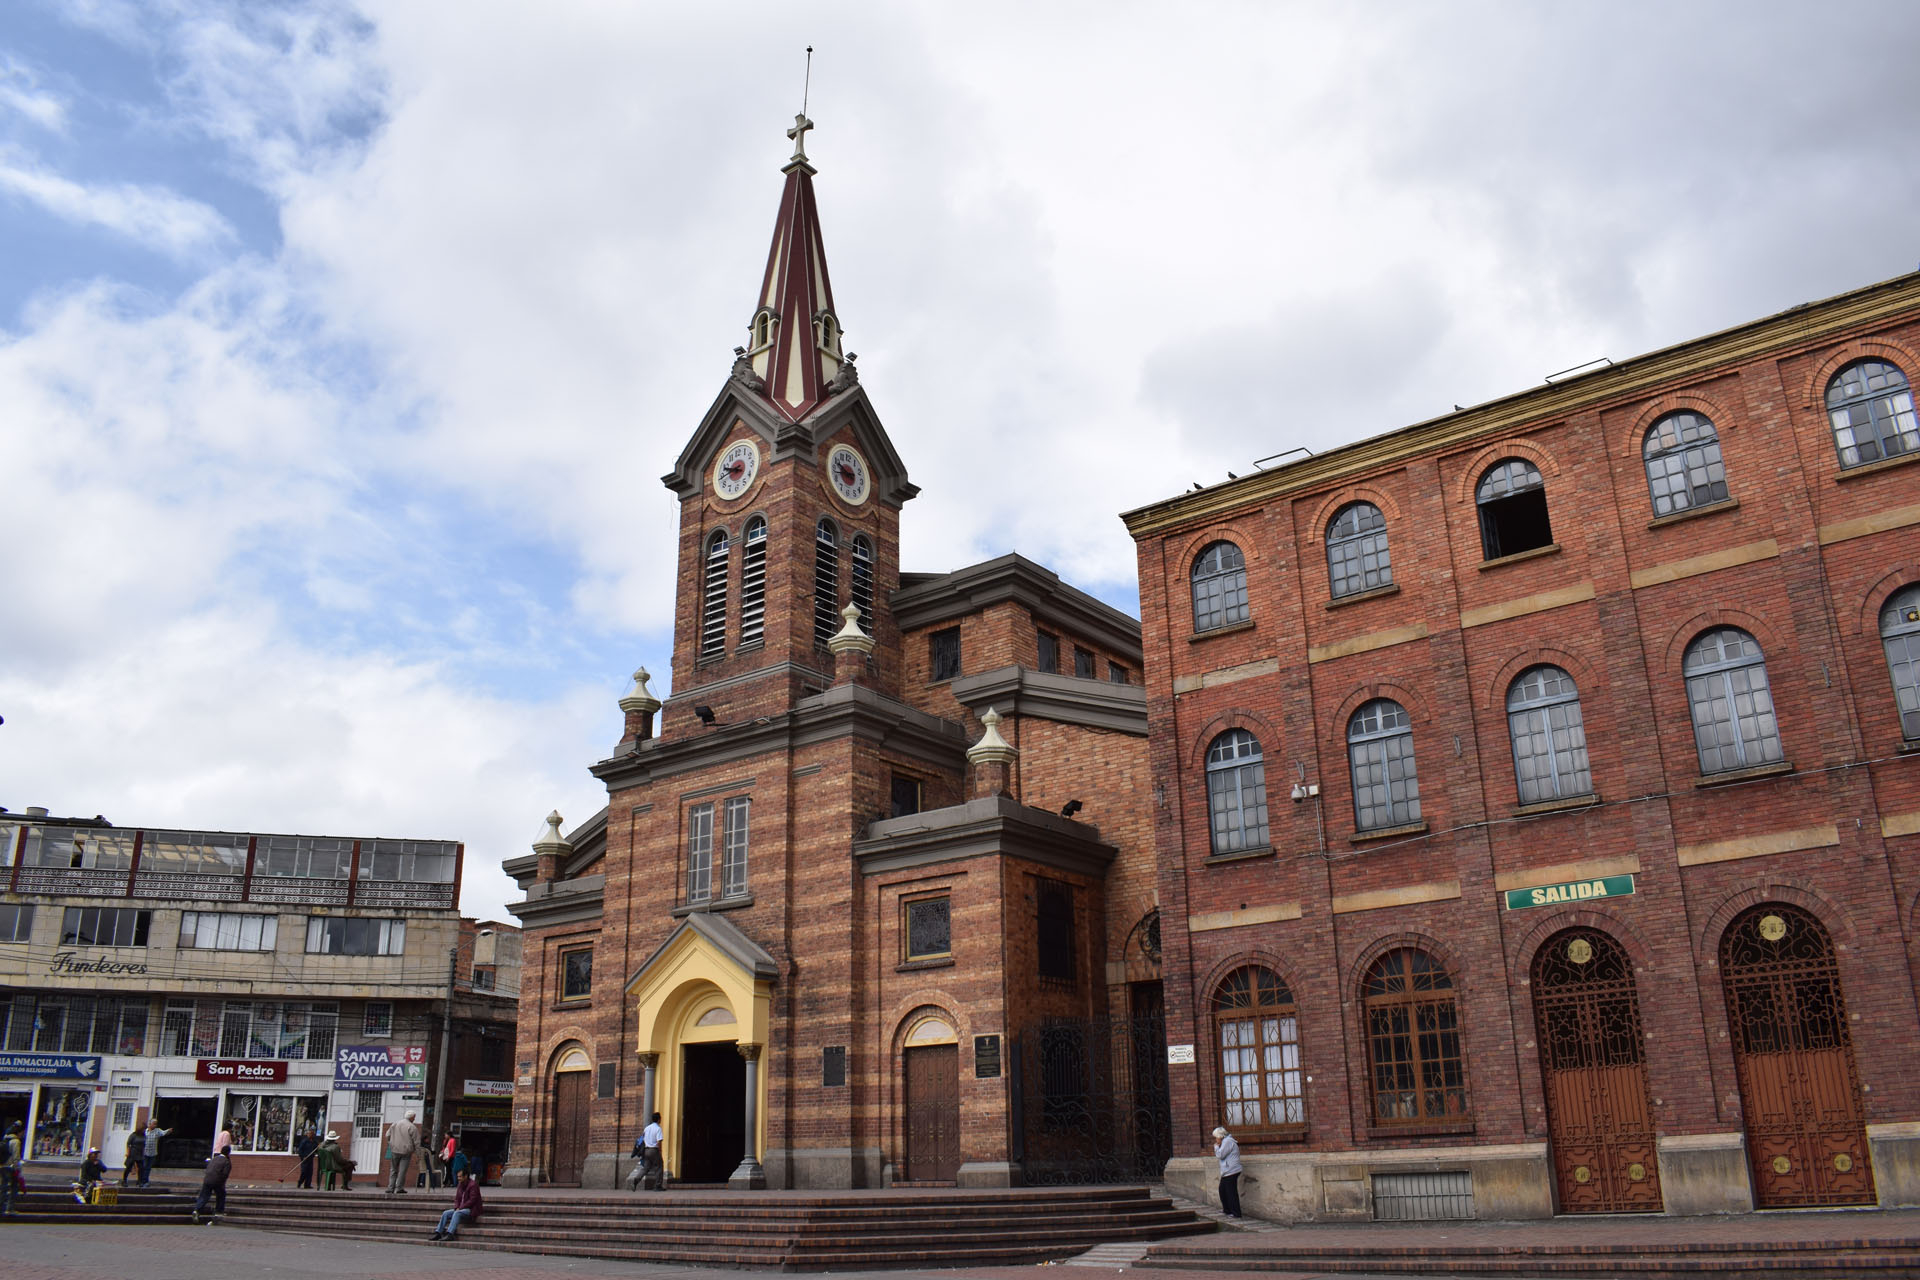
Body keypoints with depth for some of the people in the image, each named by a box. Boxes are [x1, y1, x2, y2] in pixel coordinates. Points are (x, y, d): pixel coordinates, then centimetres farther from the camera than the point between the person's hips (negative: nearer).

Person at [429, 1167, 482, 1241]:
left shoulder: (473, 1185, -12)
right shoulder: (460, 1185, 12)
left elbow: (472, 1200, -18)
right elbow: (457, 1198, 15)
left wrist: (460, 1208, -17)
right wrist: (456, 1207, -5)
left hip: (471, 1210, -9)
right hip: (460, 1209, 9)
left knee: (457, 1213, -33)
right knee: (445, 1213, -7)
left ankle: (449, 1234, -41)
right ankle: (438, 1233, -11)